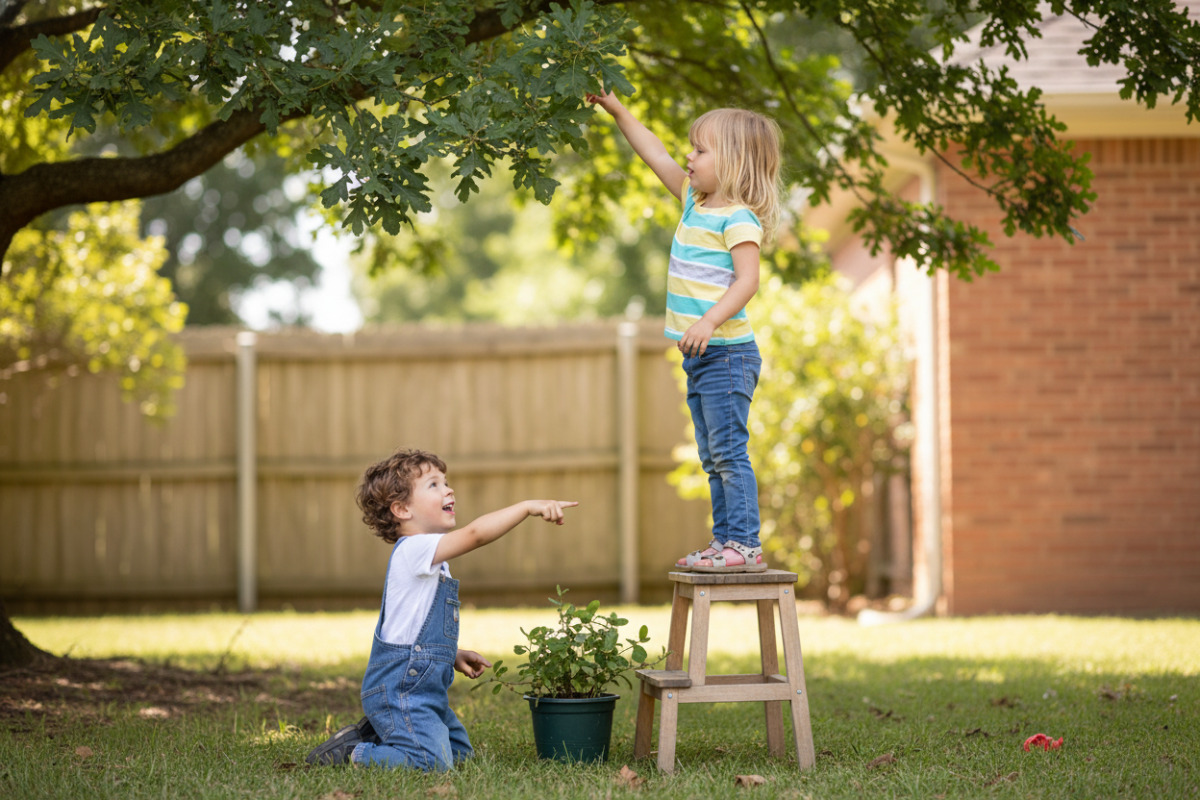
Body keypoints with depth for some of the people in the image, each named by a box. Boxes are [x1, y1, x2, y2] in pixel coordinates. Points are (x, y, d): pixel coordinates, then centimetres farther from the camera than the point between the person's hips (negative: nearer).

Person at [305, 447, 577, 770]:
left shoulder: (432, 562, 17)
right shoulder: (414, 549, -15)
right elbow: (474, 534, -29)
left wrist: (453, 656, 12)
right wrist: (529, 507, -30)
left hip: (423, 690, 10)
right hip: (400, 686, -10)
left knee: (460, 752, 18)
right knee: (432, 761, -23)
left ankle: (374, 735, 20)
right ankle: (349, 754, -7)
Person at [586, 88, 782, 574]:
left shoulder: (738, 219, -14)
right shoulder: (695, 202, 13)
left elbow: (747, 279, -24)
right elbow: (656, 157, 22)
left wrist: (709, 321, -36)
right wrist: (615, 109, 22)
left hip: (727, 353, -10)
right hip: (701, 356, 10)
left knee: (729, 451, -11)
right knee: (713, 458, 12)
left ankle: (745, 545, -10)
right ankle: (724, 542, 16)